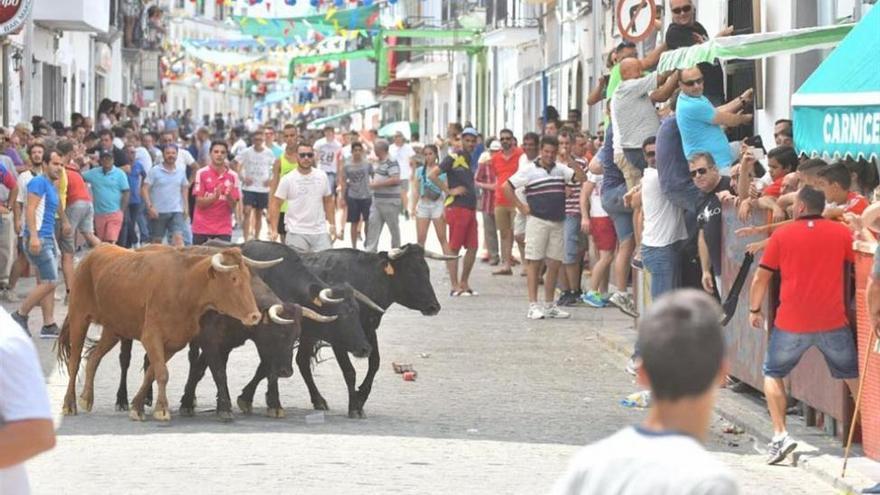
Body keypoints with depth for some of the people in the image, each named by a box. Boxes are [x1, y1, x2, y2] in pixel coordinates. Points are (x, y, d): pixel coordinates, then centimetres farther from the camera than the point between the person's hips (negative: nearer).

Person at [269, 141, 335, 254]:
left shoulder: (322, 176, 6)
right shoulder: (287, 180, -4)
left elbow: (328, 201, 15)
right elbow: (275, 204, -3)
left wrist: (332, 225, 9)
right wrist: (274, 230, -10)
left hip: (320, 232, 3)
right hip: (296, 233, -3)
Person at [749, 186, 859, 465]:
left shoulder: (782, 235, -1)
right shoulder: (842, 233, 1)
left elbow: (761, 278, 1)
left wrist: (755, 310, 15)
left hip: (792, 324, -1)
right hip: (833, 322, 1)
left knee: (773, 374, 15)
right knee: (853, 376, 17)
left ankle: (780, 435, 0)